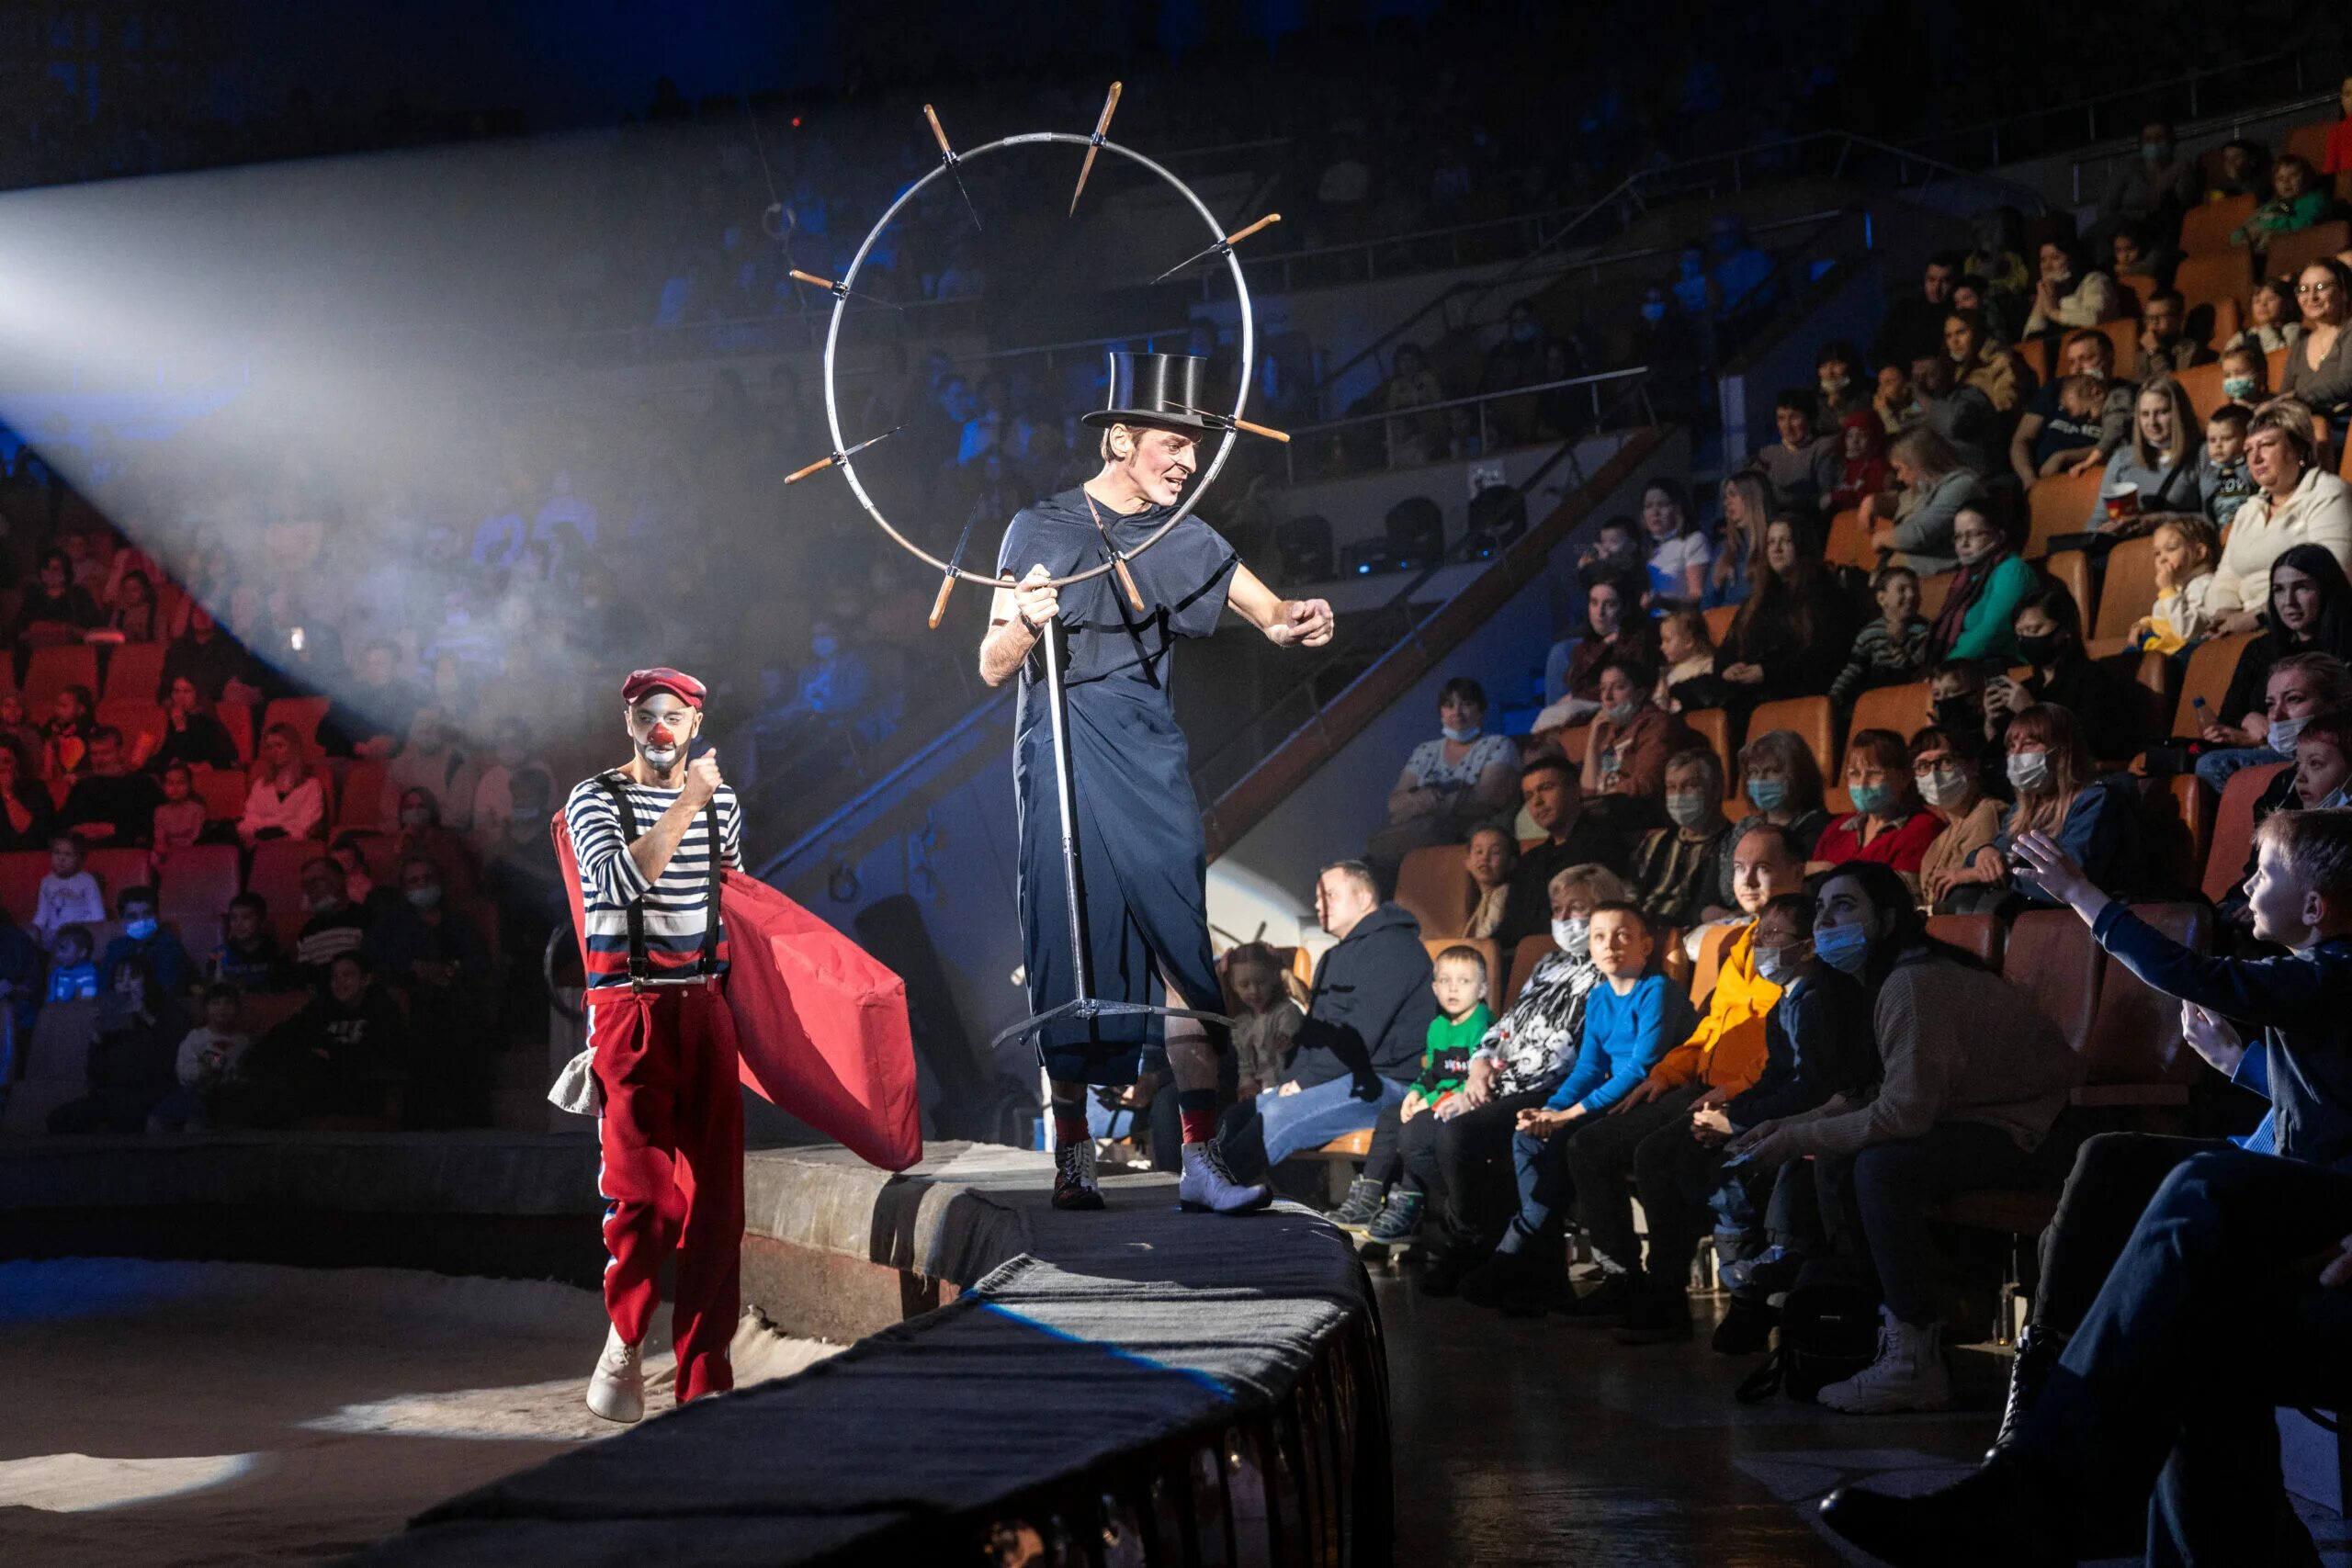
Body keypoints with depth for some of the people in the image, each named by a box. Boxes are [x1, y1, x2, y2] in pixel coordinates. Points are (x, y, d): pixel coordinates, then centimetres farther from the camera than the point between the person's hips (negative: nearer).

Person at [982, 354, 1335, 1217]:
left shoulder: (1182, 538, 10)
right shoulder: (1042, 528, -1)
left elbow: (1268, 608, -1)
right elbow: (992, 667, -3)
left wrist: (1293, 619, -25)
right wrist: (1027, 620, -26)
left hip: (1149, 757, 3)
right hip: (1064, 756, -3)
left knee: (1183, 949, -6)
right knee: (1071, 951, -1)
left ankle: (1203, 1159, -8)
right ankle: (1073, 1155, 10)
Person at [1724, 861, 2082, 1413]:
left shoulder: (1912, 984, -22)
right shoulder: (1888, 978, 12)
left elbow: (1904, 1112, -27)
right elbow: (1881, 1097, 12)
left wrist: (1797, 1140, -18)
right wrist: (1790, 1125, 3)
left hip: (2033, 1134, -11)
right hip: (1991, 1117, 11)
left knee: (1882, 1166, -27)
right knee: (1842, 1156, 8)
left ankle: (1917, 1365, -20)